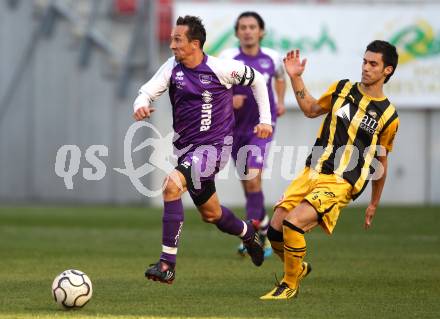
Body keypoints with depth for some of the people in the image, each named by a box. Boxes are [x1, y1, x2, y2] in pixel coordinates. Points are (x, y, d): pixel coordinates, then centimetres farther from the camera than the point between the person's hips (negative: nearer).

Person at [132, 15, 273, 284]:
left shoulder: (221, 68, -13)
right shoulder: (172, 67, -2)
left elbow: (257, 80, 3)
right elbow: (148, 91, -10)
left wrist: (265, 119, 3)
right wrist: (141, 105, -34)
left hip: (214, 146, -6)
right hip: (185, 147, 6)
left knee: (172, 184, -30)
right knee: (211, 214, 20)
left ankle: (168, 264, -29)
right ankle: (249, 234, 54)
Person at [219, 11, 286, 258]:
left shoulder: (272, 58, -2)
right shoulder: (228, 58, -9)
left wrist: (281, 101, 11)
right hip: (235, 127, 2)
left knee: (253, 179, -18)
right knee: (247, 182, 12)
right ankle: (265, 227, 36)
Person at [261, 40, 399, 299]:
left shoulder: (388, 116, -1)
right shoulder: (342, 89, 8)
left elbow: (381, 162, 9)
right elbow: (312, 110, 25)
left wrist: (374, 204, 15)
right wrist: (296, 78, 13)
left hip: (341, 184, -5)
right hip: (312, 173, 5)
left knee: (292, 222, -24)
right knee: (275, 228, -6)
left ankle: (290, 285, -4)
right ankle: (299, 268, 25)